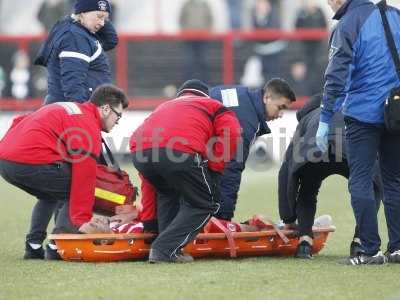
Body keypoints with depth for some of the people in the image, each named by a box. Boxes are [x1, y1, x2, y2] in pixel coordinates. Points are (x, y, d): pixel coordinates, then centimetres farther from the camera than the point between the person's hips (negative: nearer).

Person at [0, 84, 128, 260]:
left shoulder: (63, 108, 27)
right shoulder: (89, 126, -3)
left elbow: (19, 121, 30)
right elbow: (84, 176, -8)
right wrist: (82, 220, -9)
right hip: (31, 162, -9)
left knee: (49, 196, 29)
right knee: (77, 191, 3)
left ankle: (34, 246, 20)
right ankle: (57, 245, -6)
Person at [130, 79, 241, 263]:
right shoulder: (212, 106, 32)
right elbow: (231, 133, 6)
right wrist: (213, 171, 13)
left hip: (140, 151, 5)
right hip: (181, 151, -5)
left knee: (167, 195, 34)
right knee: (203, 205, 13)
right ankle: (165, 249, -1)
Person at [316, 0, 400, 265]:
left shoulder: (347, 26, -7)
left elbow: (336, 77, -12)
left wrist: (325, 120, -10)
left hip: (363, 112, -6)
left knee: (360, 181, -1)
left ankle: (371, 250, -6)